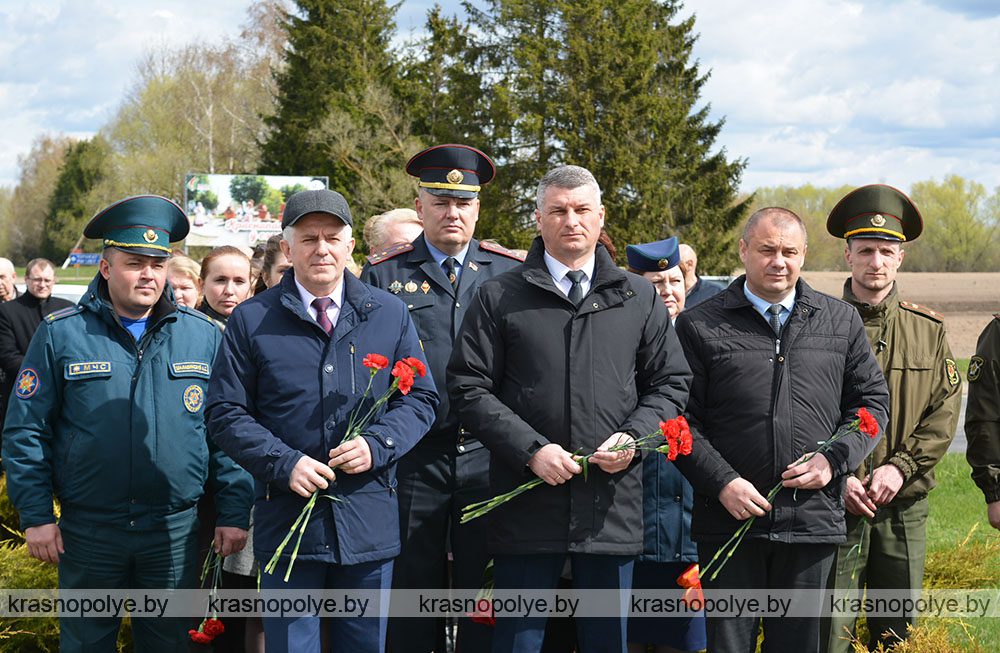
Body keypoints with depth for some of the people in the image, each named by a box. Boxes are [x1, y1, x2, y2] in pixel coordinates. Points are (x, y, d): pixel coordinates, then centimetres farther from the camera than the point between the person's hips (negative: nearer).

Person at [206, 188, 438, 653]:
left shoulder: (390, 314, 7)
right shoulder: (251, 320, 1)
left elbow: (421, 399, 9)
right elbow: (225, 413, 0)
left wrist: (377, 444, -10)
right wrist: (285, 463, -14)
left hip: (370, 522, 2)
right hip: (287, 515, -2)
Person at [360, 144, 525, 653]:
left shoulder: (510, 272, 9)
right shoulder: (383, 275, 6)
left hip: (488, 454, 1)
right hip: (412, 458, -1)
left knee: (485, 588, 6)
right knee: (412, 588, 6)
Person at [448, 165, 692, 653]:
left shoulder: (639, 298, 11)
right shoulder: (500, 298, 3)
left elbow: (671, 382, 13)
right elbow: (468, 388, -2)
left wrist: (634, 437, -6)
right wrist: (532, 449, -13)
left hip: (613, 503, 2)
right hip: (526, 501, -2)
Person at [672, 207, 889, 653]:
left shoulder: (842, 321, 10)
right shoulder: (700, 326, 1)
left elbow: (872, 399, 13)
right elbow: (681, 419, -1)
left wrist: (835, 459, -4)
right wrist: (723, 483, -12)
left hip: (814, 514, 2)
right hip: (731, 517, -2)